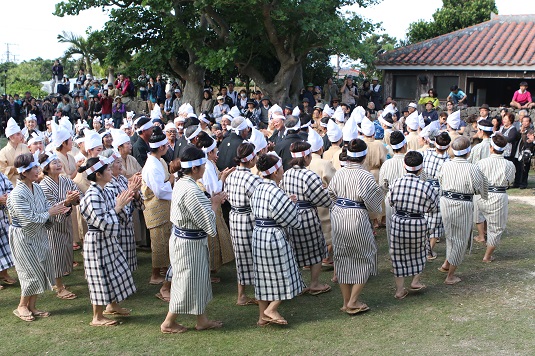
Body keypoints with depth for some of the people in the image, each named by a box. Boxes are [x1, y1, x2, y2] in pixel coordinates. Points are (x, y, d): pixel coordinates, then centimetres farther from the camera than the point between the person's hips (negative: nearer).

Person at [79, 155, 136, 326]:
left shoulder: (105, 192, 5)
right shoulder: (92, 196, -23)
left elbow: (120, 215, 12)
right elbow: (102, 223, -27)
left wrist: (123, 202, -4)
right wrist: (118, 207, -21)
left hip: (109, 240, 10)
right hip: (97, 242, -10)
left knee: (115, 272, 20)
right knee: (101, 277, 1)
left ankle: (112, 306, 40)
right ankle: (97, 317, 14)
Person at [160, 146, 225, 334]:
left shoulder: (181, 183, 4)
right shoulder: (191, 190, -27)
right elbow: (207, 222, -24)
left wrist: (211, 200, 2)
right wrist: (215, 203, -8)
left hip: (181, 238, 10)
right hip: (190, 243, -10)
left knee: (199, 281, 19)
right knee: (187, 283, 6)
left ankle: (202, 320, 31)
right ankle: (168, 323, 21)